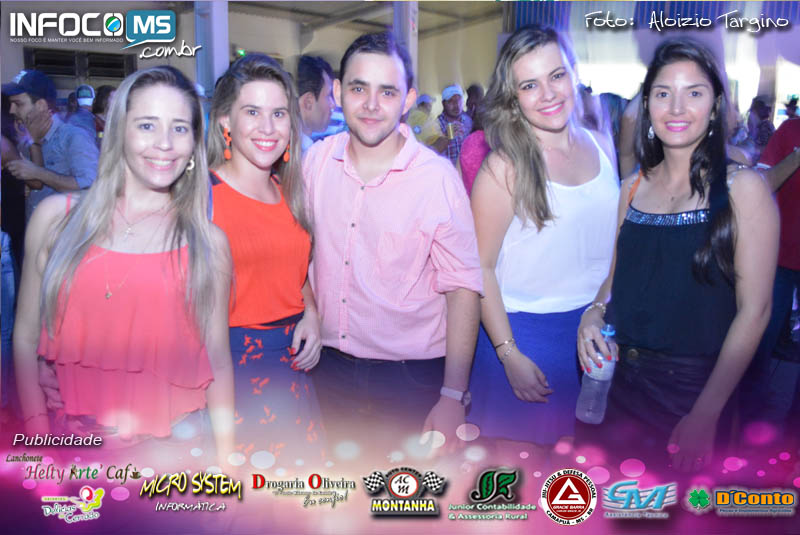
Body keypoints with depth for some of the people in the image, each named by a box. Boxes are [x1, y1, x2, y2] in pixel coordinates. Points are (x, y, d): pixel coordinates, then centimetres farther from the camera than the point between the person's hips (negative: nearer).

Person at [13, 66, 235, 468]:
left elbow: (218, 362, 1)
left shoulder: (209, 243, -3)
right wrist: (39, 440, -1)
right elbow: (26, 336, 4)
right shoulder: (56, 216, 0)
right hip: (71, 439, 1)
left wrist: (225, 464, 0)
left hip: (169, 446, -1)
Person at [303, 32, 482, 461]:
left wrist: (453, 396, -15)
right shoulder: (317, 160, -2)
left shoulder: (439, 179, -15)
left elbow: (462, 288, -13)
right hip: (331, 366, 4)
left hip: (411, 377, -3)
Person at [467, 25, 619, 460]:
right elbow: (479, 265, -13)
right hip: (526, 331, -5)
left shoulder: (601, 146, 3)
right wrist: (510, 355, -14)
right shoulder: (505, 168, -14)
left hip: (596, 327, 5)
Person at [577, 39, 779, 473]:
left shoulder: (742, 188, -9)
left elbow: (754, 310, -12)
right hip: (618, 379, 4)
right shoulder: (633, 188, 4)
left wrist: (706, 414, -16)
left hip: (693, 387, -4)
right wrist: (593, 312, -7)